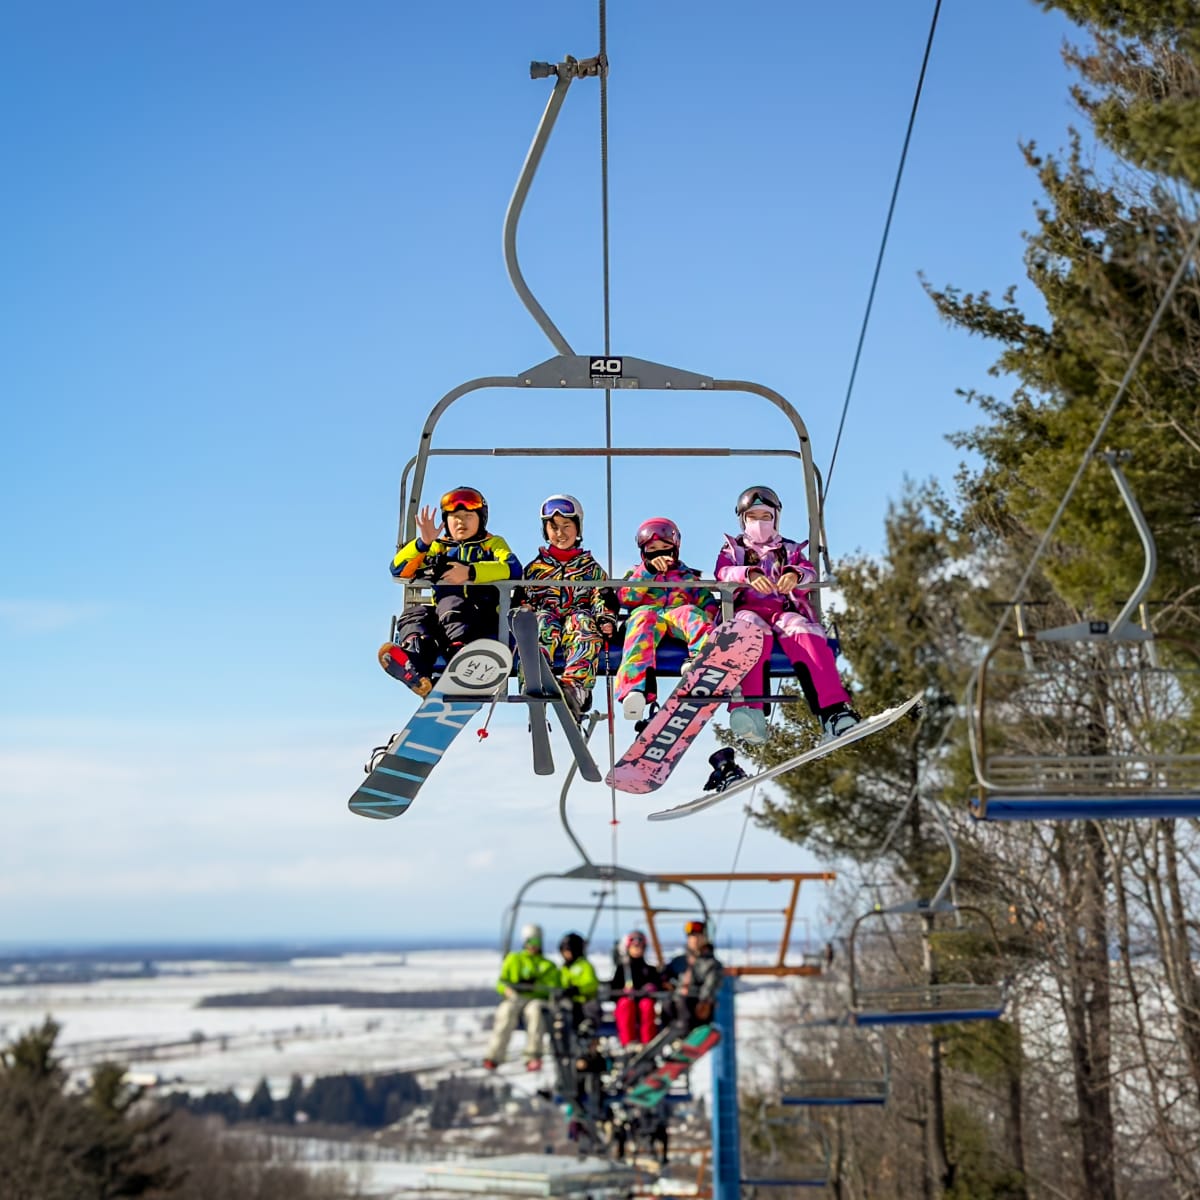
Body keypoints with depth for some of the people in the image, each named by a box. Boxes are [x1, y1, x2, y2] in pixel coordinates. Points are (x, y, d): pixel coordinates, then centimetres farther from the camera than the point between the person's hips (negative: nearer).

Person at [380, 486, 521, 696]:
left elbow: (514, 569, -2)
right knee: (414, 613, -28)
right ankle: (415, 658, -58)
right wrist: (423, 543, -3)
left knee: (449, 604, -35)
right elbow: (398, 569, 14)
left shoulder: (493, 544, 22)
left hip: (483, 614, -3)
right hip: (438, 611, 3)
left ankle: (458, 649, -64)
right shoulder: (439, 547, 29)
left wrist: (470, 572, -15)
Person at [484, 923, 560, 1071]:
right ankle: (494, 1056, -39)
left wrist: (534, 985, -10)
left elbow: (553, 988, 8)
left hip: (538, 999, 0)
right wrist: (508, 990, -10)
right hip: (515, 999, 0)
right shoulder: (513, 959, 22)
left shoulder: (548, 966, 20)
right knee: (507, 1011, -36)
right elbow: (502, 982, 14)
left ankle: (533, 1057, -39)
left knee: (534, 1011, -38)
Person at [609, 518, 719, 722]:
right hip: (646, 613, -2)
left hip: (678, 614, 2)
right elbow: (626, 598, 10)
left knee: (690, 613, -34)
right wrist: (649, 570, -1)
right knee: (645, 617, -38)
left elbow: (707, 601, 20)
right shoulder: (636, 573, 32)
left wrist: (709, 613, -4)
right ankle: (634, 688, -63)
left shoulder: (689, 576, 36)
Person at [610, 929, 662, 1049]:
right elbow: (613, 989, 9)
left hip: (645, 999, 0)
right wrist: (624, 992, -11)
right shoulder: (622, 969, 20)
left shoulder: (650, 969, 22)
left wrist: (652, 988, -14)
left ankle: (648, 1042, -45)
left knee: (647, 1004, -36)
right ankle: (629, 1042, -50)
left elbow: (659, 985, 9)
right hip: (626, 1000, 0)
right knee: (626, 1004, -37)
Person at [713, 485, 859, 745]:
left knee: (805, 632, -34)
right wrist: (749, 574, -22)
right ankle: (747, 712, -57)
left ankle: (833, 711, -49)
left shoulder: (790, 549, 28)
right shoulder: (733, 548, 25)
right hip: (747, 609, -1)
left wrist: (796, 575, -20)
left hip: (784, 611, 1)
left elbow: (810, 573, 7)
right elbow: (723, 573, 1)